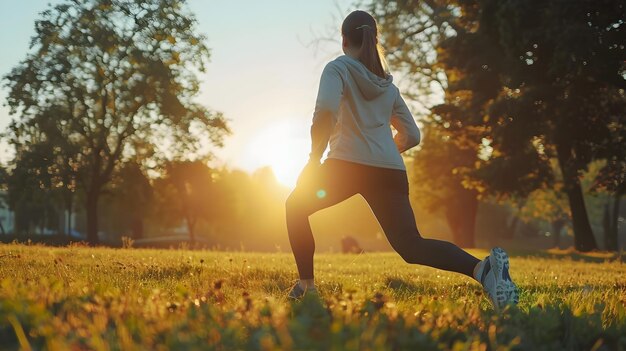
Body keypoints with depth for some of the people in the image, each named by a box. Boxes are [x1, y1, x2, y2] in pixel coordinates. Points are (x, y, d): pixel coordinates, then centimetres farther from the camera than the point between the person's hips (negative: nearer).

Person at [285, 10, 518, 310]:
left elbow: (325, 110, -15)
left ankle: (306, 284, 16)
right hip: (391, 171, 5)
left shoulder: (338, 68, 5)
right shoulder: (388, 84, 22)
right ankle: (480, 267, -22)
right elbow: (411, 135, 22)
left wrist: (315, 157, -7)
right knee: (411, 246, 2)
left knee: (296, 207, 22)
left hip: (347, 165, -4)